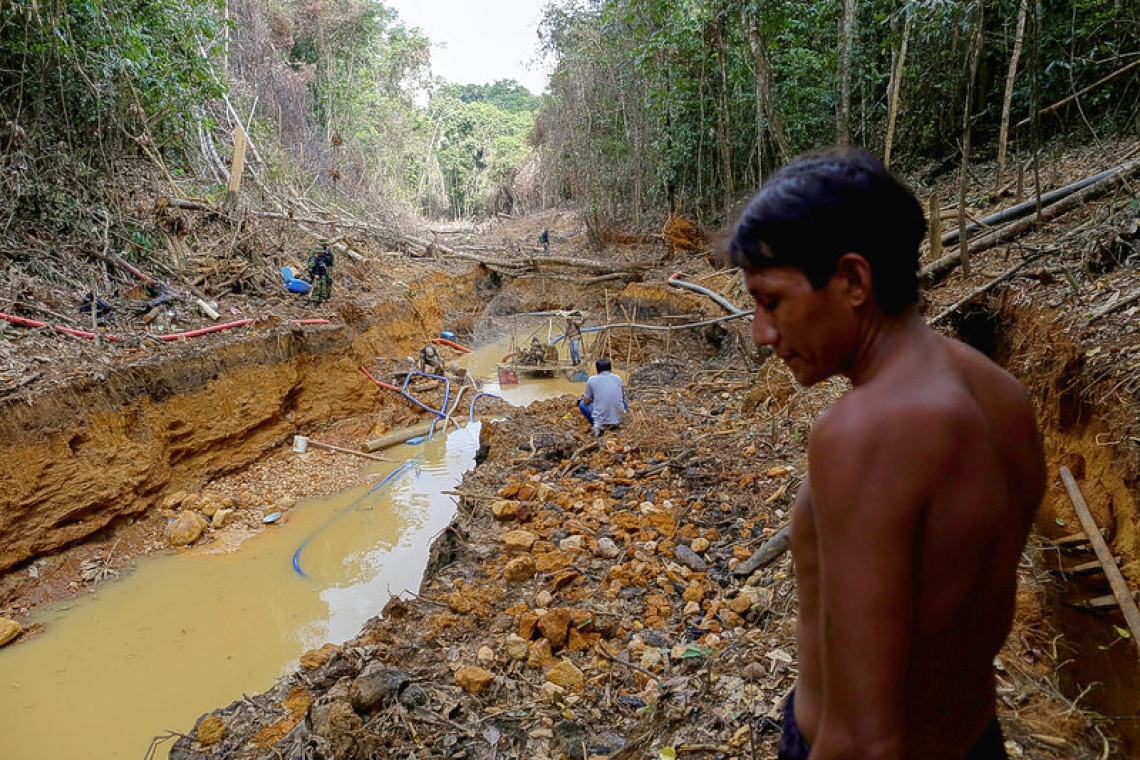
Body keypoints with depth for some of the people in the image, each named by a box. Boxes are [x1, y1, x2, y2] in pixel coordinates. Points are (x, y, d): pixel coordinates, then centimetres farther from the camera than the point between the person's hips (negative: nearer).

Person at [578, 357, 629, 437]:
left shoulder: (592, 380, -2)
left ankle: (598, 425, 8)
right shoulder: (618, 378, 6)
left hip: (600, 420, -3)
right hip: (618, 418, 3)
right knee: (625, 403, 36)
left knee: (582, 403, 25)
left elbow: (586, 402, 6)